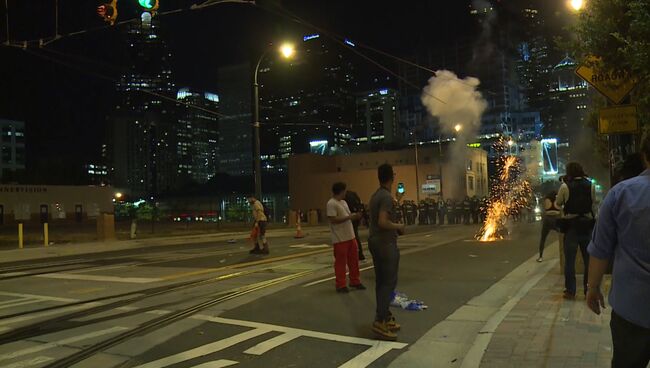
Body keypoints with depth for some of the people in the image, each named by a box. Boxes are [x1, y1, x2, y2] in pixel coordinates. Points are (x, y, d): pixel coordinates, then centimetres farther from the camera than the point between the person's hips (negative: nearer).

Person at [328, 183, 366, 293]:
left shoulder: (344, 202, 16)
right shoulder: (331, 203, -14)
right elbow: (333, 220, -21)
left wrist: (355, 216, 0)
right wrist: (349, 217, -21)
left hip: (351, 236, 9)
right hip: (340, 239, -9)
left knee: (354, 260, 15)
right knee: (340, 262, 0)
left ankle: (355, 281, 27)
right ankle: (341, 285, 11)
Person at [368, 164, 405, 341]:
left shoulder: (376, 195, 12)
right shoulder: (387, 197, -17)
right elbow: (383, 222, -26)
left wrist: (394, 228, 19)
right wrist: (398, 226, -11)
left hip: (375, 241, 10)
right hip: (386, 243, -10)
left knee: (381, 281, 12)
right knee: (389, 281, -7)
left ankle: (384, 316, 19)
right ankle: (381, 320, -9)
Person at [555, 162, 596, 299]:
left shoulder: (565, 186, -9)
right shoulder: (590, 185, -2)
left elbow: (557, 204, 0)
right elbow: (593, 202, 7)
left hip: (571, 226, -2)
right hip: (587, 225, 2)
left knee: (570, 260, 5)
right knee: (589, 259, 12)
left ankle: (570, 291, 8)